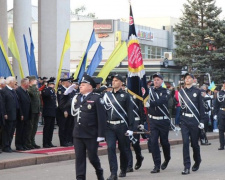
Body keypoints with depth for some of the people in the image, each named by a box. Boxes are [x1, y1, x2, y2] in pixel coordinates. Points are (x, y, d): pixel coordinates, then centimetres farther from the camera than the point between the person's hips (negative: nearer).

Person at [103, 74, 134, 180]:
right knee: (110, 148, -10)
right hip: (109, 126, 3)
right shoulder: (107, 95, 10)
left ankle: (123, 170, 28)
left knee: (123, 149, 9)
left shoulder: (125, 96, -1)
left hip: (121, 126, -2)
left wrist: (130, 128, -10)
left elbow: (130, 113, -5)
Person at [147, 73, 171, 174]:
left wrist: (150, 103, -36)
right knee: (153, 142, -6)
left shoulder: (165, 92, -6)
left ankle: (167, 159, 38)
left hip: (163, 120, -3)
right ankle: (157, 165, -3)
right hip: (153, 120, 3)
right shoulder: (150, 90, 7)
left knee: (164, 141, 8)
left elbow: (160, 101, -23)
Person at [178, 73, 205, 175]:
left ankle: (197, 161, 33)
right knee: (185, 143, -8)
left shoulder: (197, 91, 2)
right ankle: (187, 167, -8)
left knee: (194, 143, 7)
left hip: (194, 120, -1)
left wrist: (201, 121, -4)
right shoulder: (181, 92, 8)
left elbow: (201, 107, 0)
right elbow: (180, 106, 13)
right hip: (184, 120, 1)